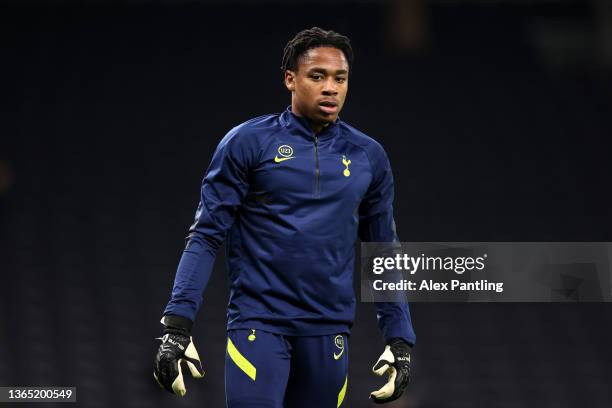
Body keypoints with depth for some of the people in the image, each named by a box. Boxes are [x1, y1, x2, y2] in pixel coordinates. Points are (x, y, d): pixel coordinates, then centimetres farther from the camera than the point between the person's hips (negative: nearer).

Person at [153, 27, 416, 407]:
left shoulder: (368, 157, 9)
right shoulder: (248, 142, -2)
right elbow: (206, 236, -2)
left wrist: (400, 339, 9)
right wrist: (177, 325, -11)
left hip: (329, 331, 3)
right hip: (258, 323, -3)